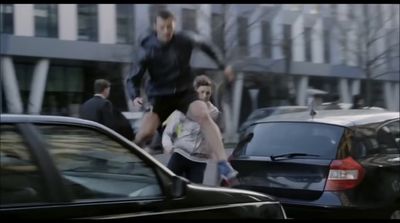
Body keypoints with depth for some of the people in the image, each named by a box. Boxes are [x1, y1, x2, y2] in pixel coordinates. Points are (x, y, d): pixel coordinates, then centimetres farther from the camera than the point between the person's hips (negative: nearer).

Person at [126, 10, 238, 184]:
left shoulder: (184, 40, -6)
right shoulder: (148, 49, -10)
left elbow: (204, 46, 15)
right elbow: (133, 78, -8)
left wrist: (222, 66, 15)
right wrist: (135, 97, -28)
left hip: (184, 92, 0)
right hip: (160, 96, 0)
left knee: (203, 115, -30)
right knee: (146, 132, -21)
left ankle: (223, 165, -34)